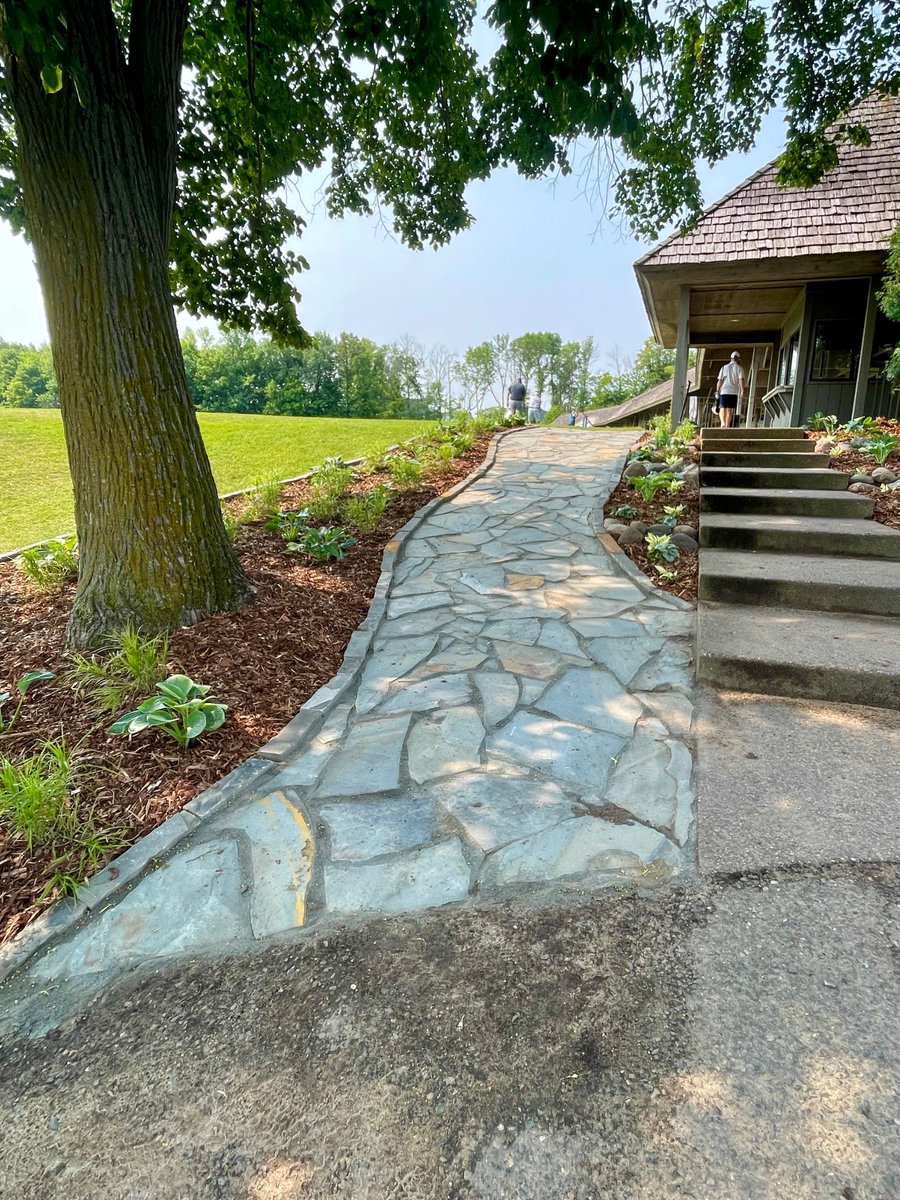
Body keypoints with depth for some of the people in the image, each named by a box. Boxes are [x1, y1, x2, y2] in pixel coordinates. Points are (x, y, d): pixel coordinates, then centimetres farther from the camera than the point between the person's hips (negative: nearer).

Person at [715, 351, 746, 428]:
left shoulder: (724, 367, 9)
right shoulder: (739, 368, 5)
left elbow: (719, 381, 3)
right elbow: (741, 380, -6)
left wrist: (717, 391, 6)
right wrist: (742, 391, -8)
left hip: (724, 391, 0)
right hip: (734, 392, 0)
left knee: (722, 408, 2)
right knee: (730, 410, 3)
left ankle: (722, 422, -21)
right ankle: (727, 426, 1)